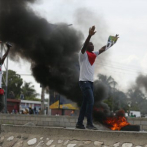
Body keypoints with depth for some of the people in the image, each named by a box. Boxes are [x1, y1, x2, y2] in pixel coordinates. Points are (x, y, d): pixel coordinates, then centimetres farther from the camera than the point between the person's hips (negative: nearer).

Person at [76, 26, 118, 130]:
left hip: (90, 82, 8)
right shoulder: (83, 54, -7)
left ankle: (80, 123, 12)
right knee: (91, 101, -16)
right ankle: (89, 123, -14)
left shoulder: (94, 54, 15)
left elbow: (103, 49, 15)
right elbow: (84, 46, -25)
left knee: (86, 103, 8)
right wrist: (90, 35, -40)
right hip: (84, 81, -8)